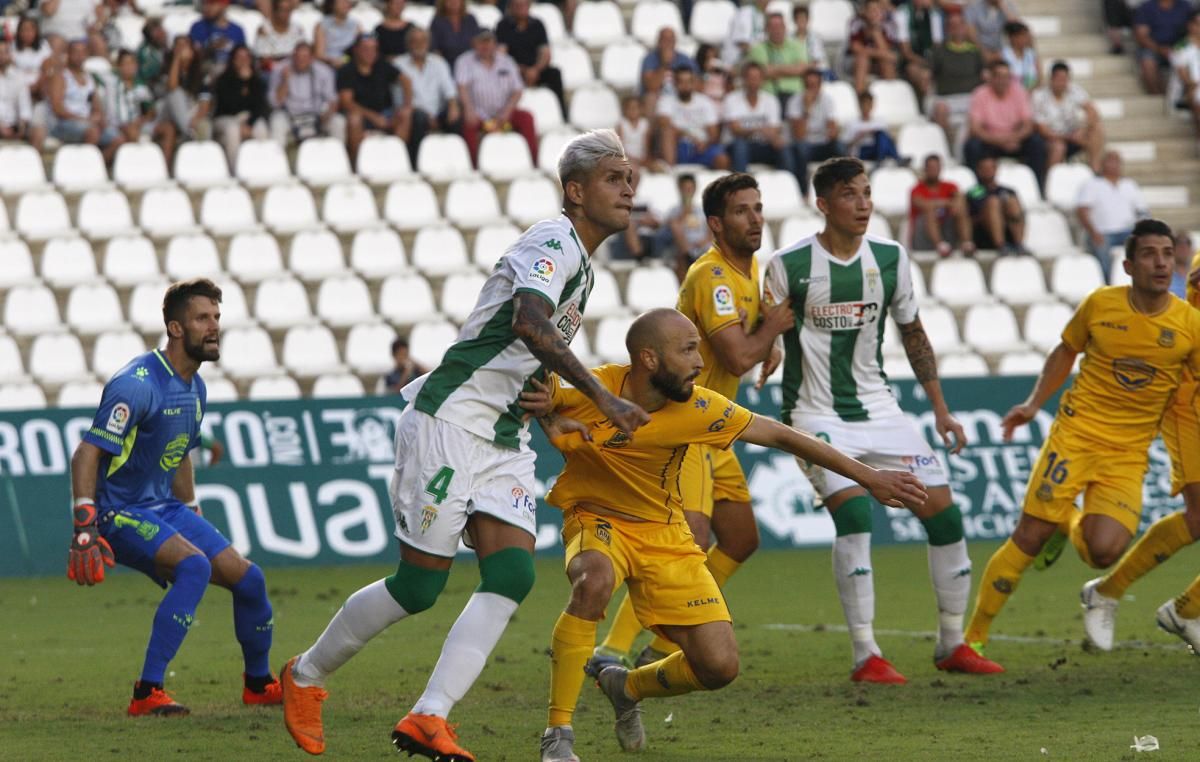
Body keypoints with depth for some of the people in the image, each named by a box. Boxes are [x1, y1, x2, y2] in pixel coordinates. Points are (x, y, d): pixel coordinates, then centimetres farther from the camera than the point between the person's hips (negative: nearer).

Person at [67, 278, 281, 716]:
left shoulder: (194, 388, 10)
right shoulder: (139, 384, -20)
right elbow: (86, 454, -23)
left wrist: (193, 518, 25)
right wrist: (85, 530, -30)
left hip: (165, 507, 9)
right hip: (120, 511, -9)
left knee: (249, 579, 4)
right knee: (195, 565, -31)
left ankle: (259, 684, 28)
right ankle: (147, 693, -28)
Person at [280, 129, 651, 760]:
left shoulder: (581, 263, 17)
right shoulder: (555, 242, -13)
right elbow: (529, 324, -33)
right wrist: (600, 396, -37)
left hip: (504, 437, 9)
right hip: (450, 420, -9)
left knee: (512, 575, -10)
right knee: (419, 585, -4)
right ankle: (305, 677, 16)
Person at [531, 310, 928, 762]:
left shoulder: (698, 409, -17)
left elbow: (780, 436, -8)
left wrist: (867, 477, -7)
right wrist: (544, 414, -29)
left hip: (663, 534, 3)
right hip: (597, 520, -3)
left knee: (720, 666, -8)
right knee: (595, 581, -39)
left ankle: (627, 687, 27)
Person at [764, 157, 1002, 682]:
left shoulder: (890, 258, 3)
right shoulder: (789, 265, -10)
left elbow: (913, 333, 14)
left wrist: (940, 409, 14)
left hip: (879, 411, 5)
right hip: (818, 417, -5)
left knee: (943, 511, -2)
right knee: (854, 511, -25)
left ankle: (952, 644, 14)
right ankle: (865, 655, -19)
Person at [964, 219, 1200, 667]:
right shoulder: (1100, 304, -3)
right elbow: (1066, 352, 13)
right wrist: (1034, 404, 6)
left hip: (1129, 454, 1)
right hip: (1077, 433, 0)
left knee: (1103, 551, -19)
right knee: (1028, 537, -10)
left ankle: (1070, 525, 20)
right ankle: (974, 637, 4)